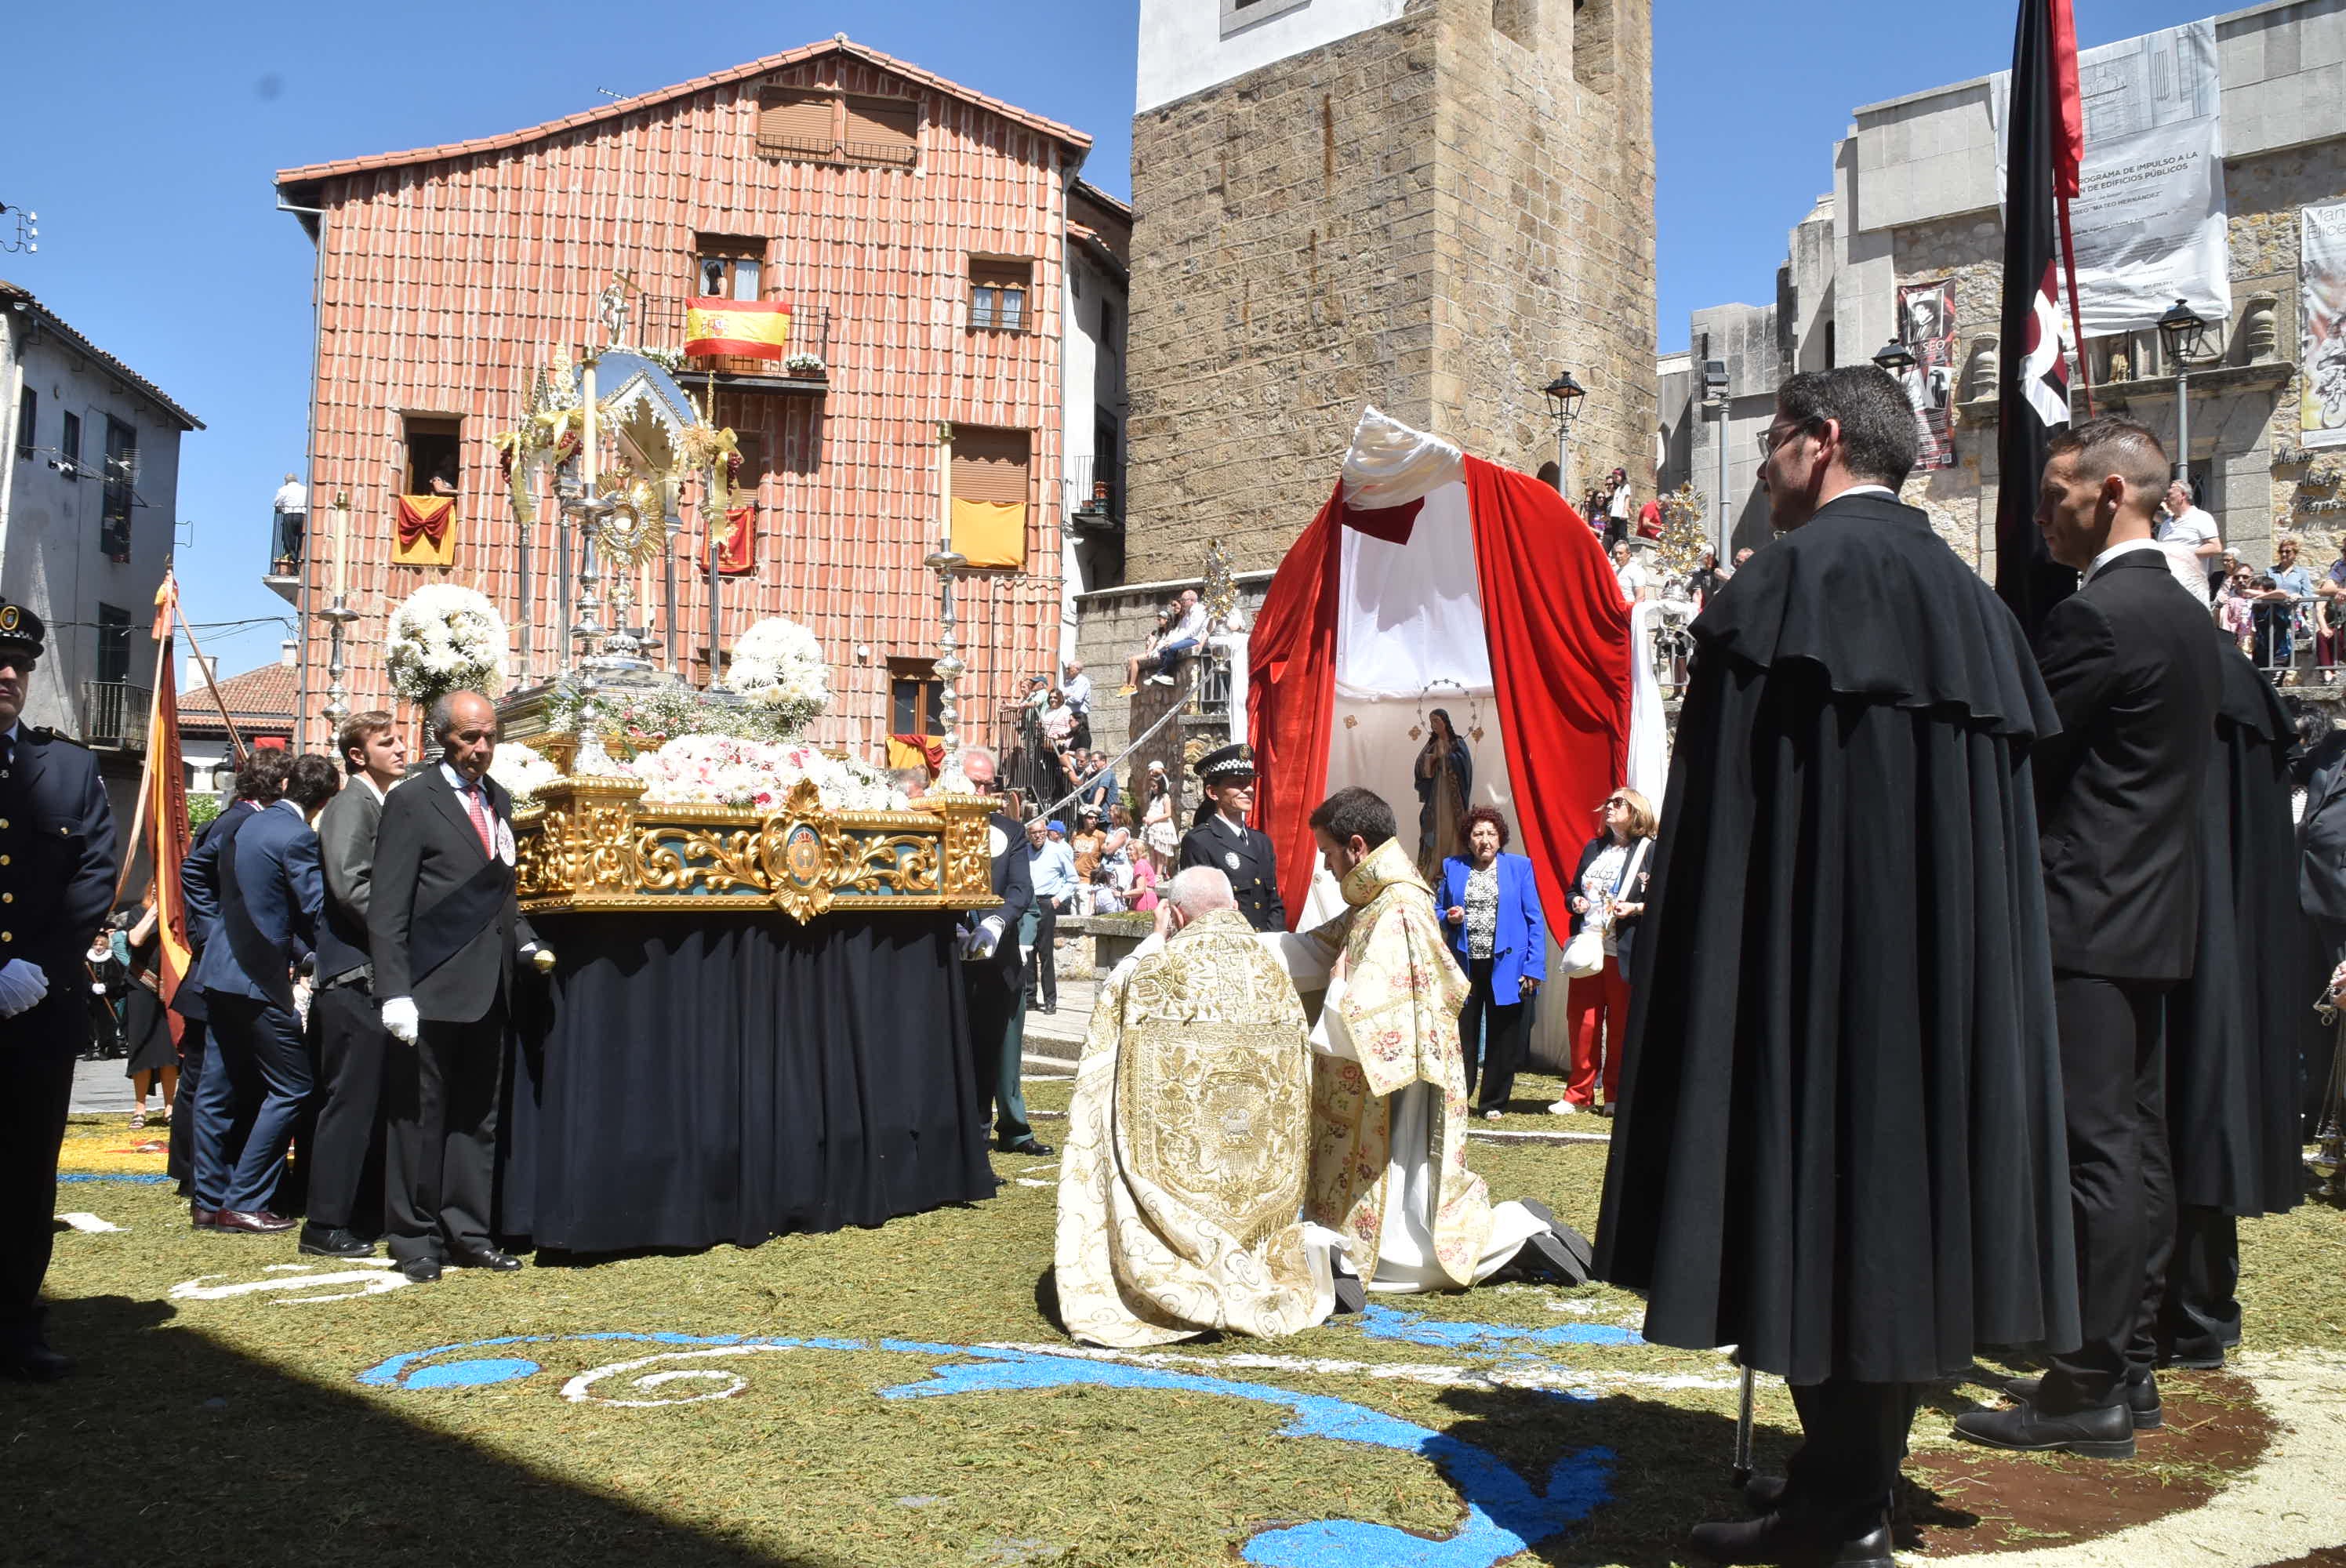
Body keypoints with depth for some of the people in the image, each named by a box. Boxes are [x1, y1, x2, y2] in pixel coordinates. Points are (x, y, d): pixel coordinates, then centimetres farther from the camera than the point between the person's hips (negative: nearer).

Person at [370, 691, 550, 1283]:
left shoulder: (499, 799, 14)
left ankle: (469, 1234, 22)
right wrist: (394, 992, -17)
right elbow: (387, 909, -11)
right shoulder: (411, 802, -7)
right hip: (433, 990, -6)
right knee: (419, 1117, 3)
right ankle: (415, 1241, 14)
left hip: (488, 989, 7)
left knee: (477, 1116, 12)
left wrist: (525, 942, 5)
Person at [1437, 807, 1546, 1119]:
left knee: (1502, 1038, 7)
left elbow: (1535, 920, 1)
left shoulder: (1520, 867, 3)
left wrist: (1534, 967, -7)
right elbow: (1439, 912, 16)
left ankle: (1494, 1103, 19)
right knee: (1461, 1036, 2)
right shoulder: (1452, 867, 8)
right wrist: (1449, 918, -9)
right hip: (1464, 965, 1)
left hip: (1505, 967, -1)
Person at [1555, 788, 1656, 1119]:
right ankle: (1579, 1094, 14)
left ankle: (1616, 1096, 13)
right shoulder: (1593, 848, 16)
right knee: (1582, 1023, 4)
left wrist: (1635, 908, -18)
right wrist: (1575, 902, 2)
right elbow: (1573, 890, 24)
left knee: (1622, 1026, 2)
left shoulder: (1650, 851, -1)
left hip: (1626, 954, -5)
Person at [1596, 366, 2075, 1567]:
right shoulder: (1966, 595, 15)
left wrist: (1694, 974, -10)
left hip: (1817, 954, -8)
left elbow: (1732, 800, -14)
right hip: (1946, 961, 8)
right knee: (1901, 1179, 13)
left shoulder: (1793, 577, -10)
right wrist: (1951, 950, 21)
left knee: (1815, 1188, -2)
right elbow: (2002, 818, 16)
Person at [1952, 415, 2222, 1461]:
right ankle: (2119, 1363, 23)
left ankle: (2086, 1389, 1)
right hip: (2153, 915, 10)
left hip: (2086, 920, -10)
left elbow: (2020, 761, -13)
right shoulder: (2188, 619, 15)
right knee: (2134, 1145, 13)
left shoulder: (2095, 618, -15)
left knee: (2095, 1149, -5)